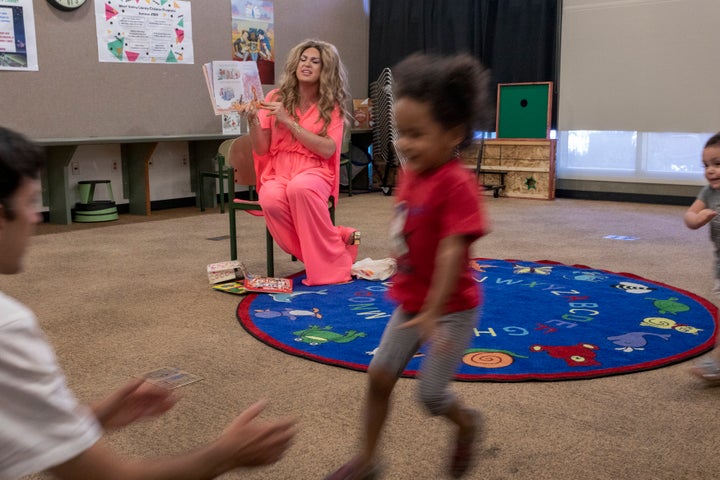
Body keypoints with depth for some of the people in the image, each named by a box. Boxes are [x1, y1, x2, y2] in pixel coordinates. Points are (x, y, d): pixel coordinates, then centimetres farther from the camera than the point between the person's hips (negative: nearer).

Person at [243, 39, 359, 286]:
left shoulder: (332, 106, 5)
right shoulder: (276, 98, 6)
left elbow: (327, 150, -10)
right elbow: (261, 150, 4)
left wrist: (288, 121, -16)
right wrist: (253, 121, -16)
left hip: (314, 173, -1)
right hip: (277, 172, 1)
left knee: (299, 188, -38)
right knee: (272, 200, -35)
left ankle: (332, 261, -21)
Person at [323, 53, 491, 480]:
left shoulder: (457, 185, -25)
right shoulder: (411, 173, 0)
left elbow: (452, 253, -30)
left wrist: (432, 312, -32)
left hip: (452, 308, -7)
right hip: (410, 303, 8)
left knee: (431, 395, 1)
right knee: (379, 377, 9)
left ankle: (468, 423, 35)